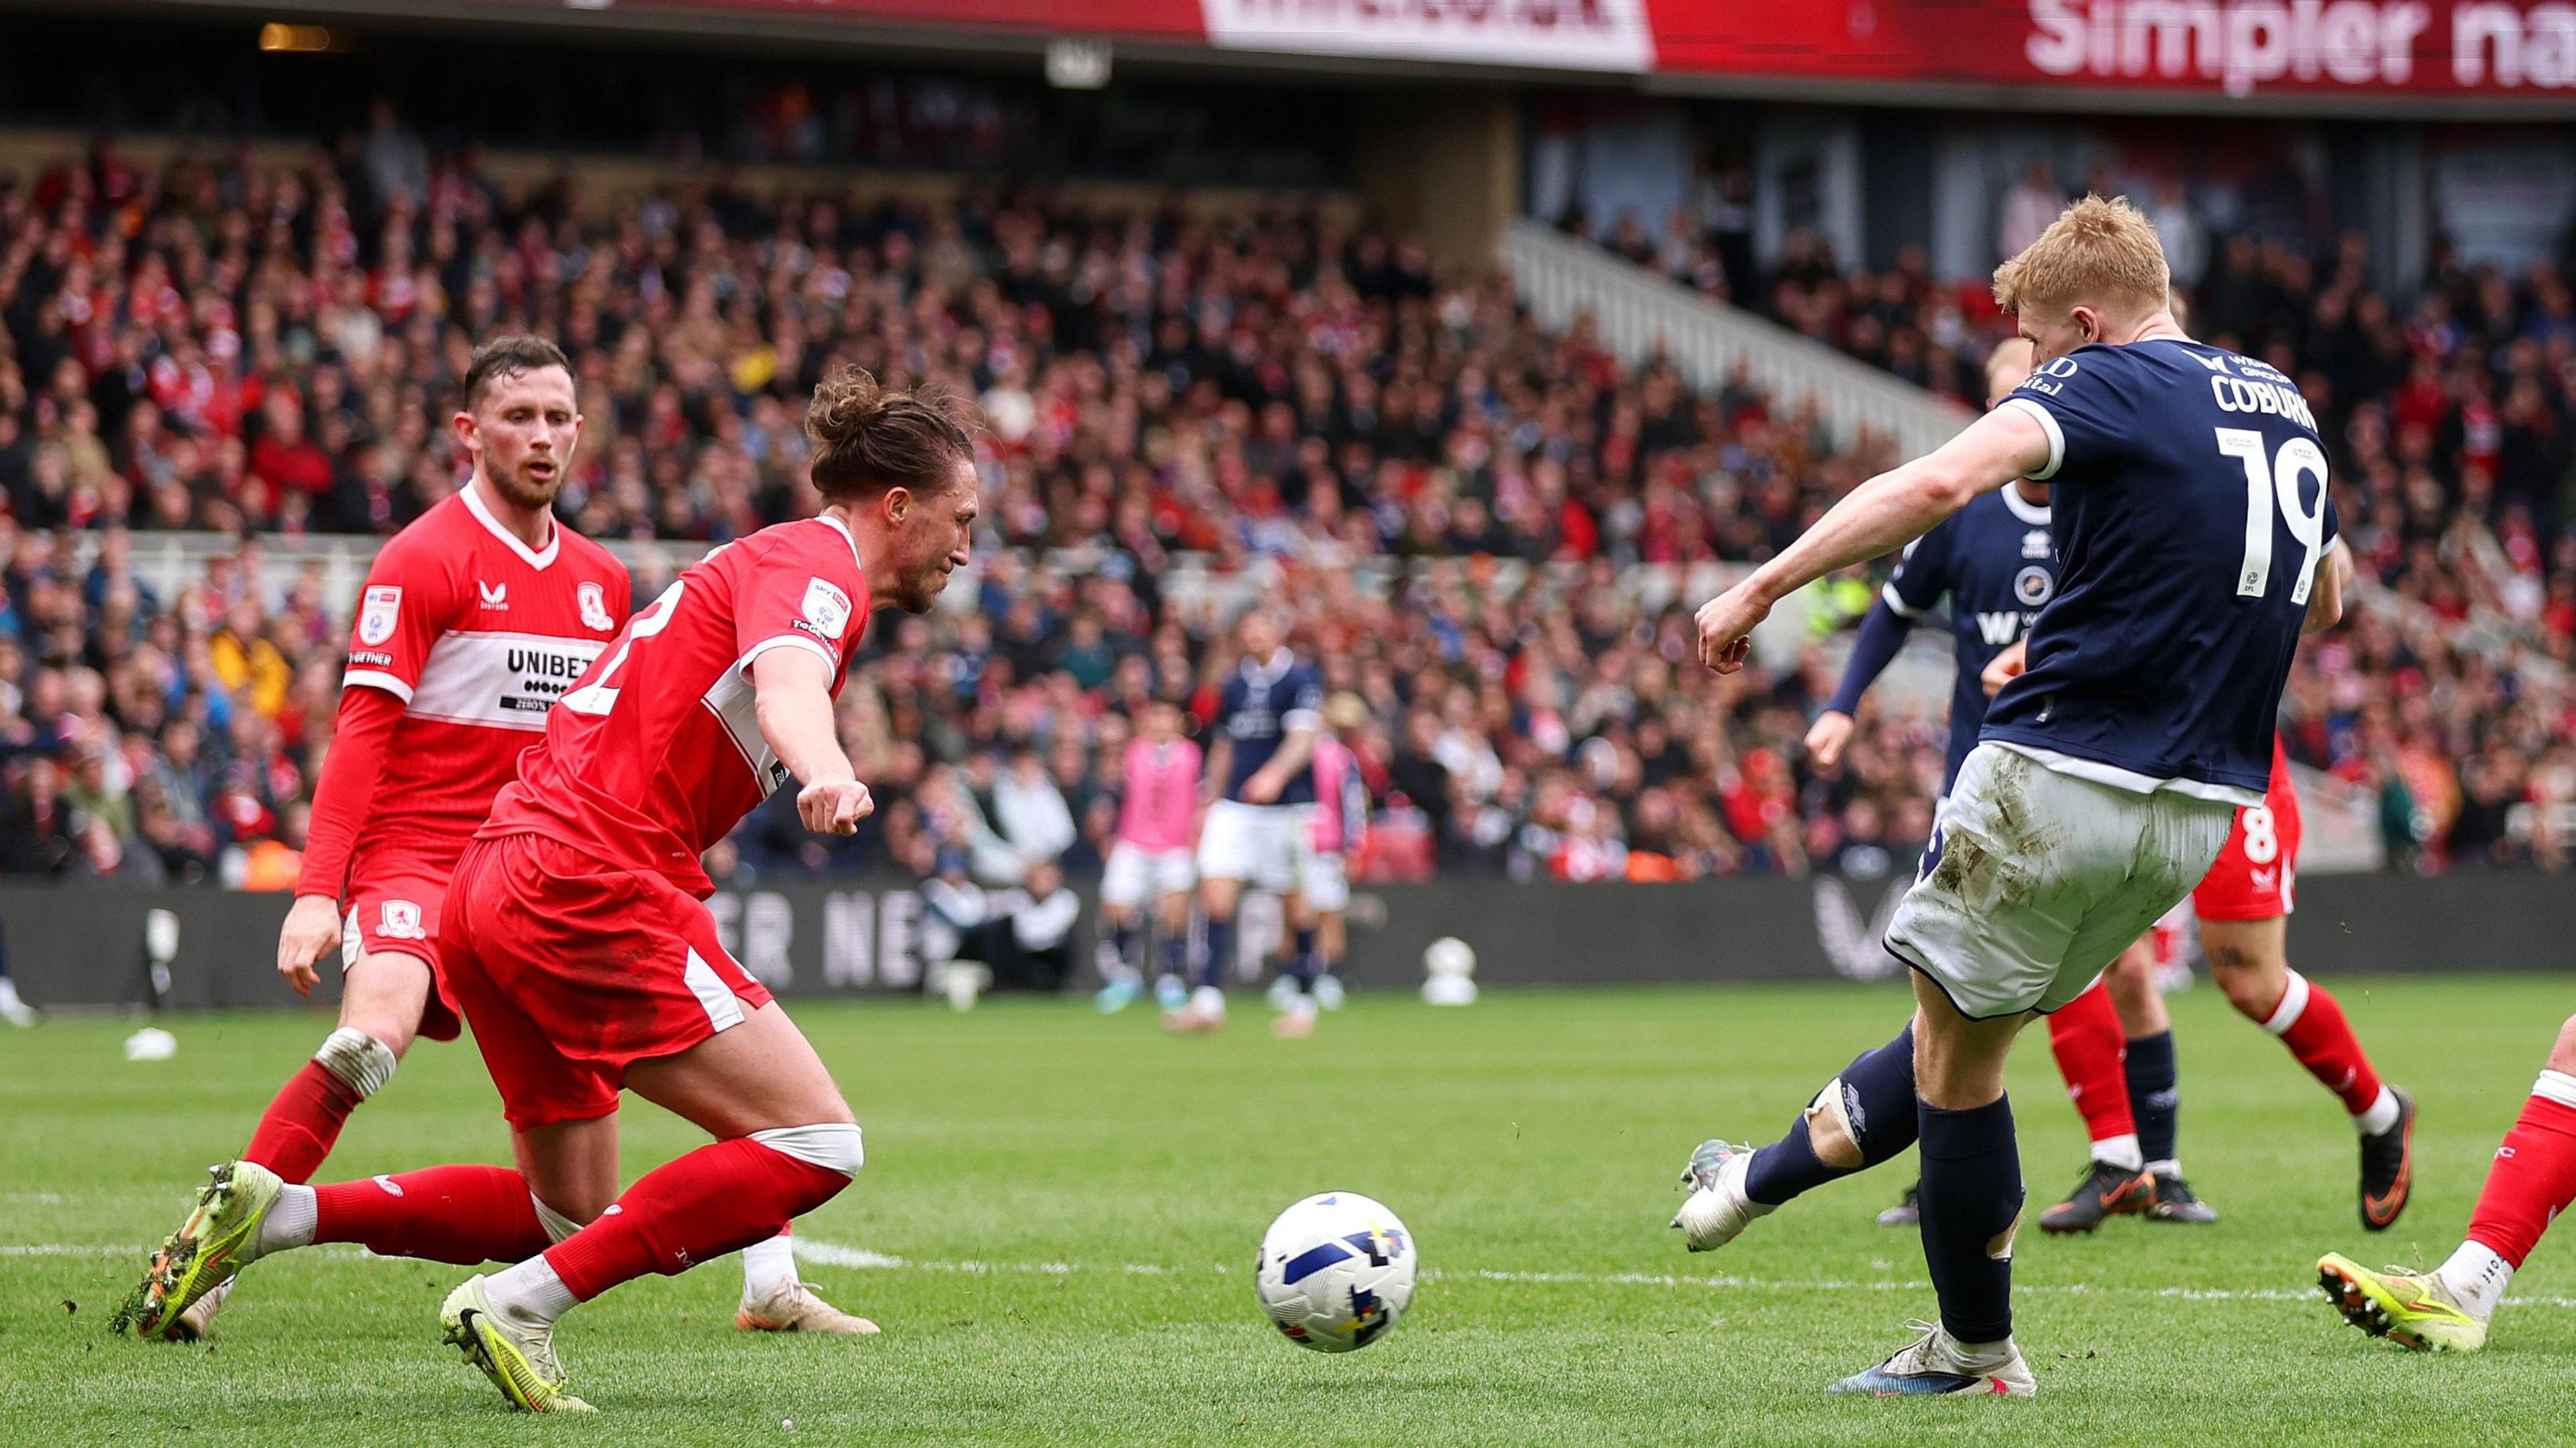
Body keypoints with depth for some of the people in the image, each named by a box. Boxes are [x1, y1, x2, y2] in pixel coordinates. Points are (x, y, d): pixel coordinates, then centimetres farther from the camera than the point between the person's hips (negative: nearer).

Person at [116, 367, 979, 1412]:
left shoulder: (769, 560, 25)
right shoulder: (815, 564, -6)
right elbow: (787, 687, -28)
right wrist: (828, 775, -48)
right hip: (592, 886, -10)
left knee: (572, 1215, 18)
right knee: (816, 1145, -13)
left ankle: (272, 1210, 9)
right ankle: (520, 1307, -15)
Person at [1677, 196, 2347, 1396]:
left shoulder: (2107, 385, -9)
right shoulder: (2284, 409, 15)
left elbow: (1940, 481, -25)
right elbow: (2323, 594, 31)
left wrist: (1763, 586, -23)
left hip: (2060, 777, -8)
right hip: (2201, 815, 8)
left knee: (1960, 1056, 7)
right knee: (1966, 1030, 20)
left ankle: (1978, 1353, 14)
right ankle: (1760, 1181, 33)